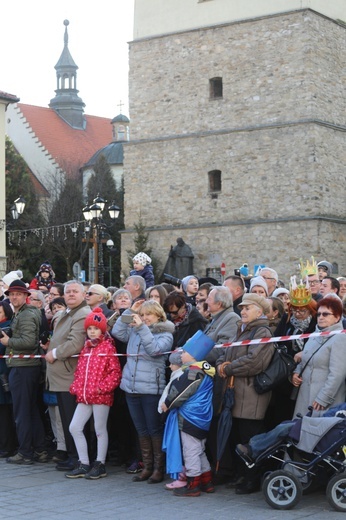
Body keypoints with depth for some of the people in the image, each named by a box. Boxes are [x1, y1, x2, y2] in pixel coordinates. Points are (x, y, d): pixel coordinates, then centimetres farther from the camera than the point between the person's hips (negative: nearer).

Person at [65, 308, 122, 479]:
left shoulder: (108, 347, -6)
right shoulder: (85, 348, 14)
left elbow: (115, 371, -11)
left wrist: (103, 387, -18)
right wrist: (76, 387, 6)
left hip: (101, 396, -7)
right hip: (84, 396, 7)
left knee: (100, 430, 2)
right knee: (74, 427, 4)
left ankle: (100, 465, 12)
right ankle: (84, 464, 13)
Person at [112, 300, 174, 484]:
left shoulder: (165, 334, -5)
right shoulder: (135, 330, 12)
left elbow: (154, 349, -20)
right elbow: (117, 332, 5)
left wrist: (142, 328, -22)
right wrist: (129, 312, 2)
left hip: (151, 389, -6)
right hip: (131, 387, 6)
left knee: (154, 430, 1)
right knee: (141, 430, 12)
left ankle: (159, 469, 9)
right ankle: (147, 467, 19)